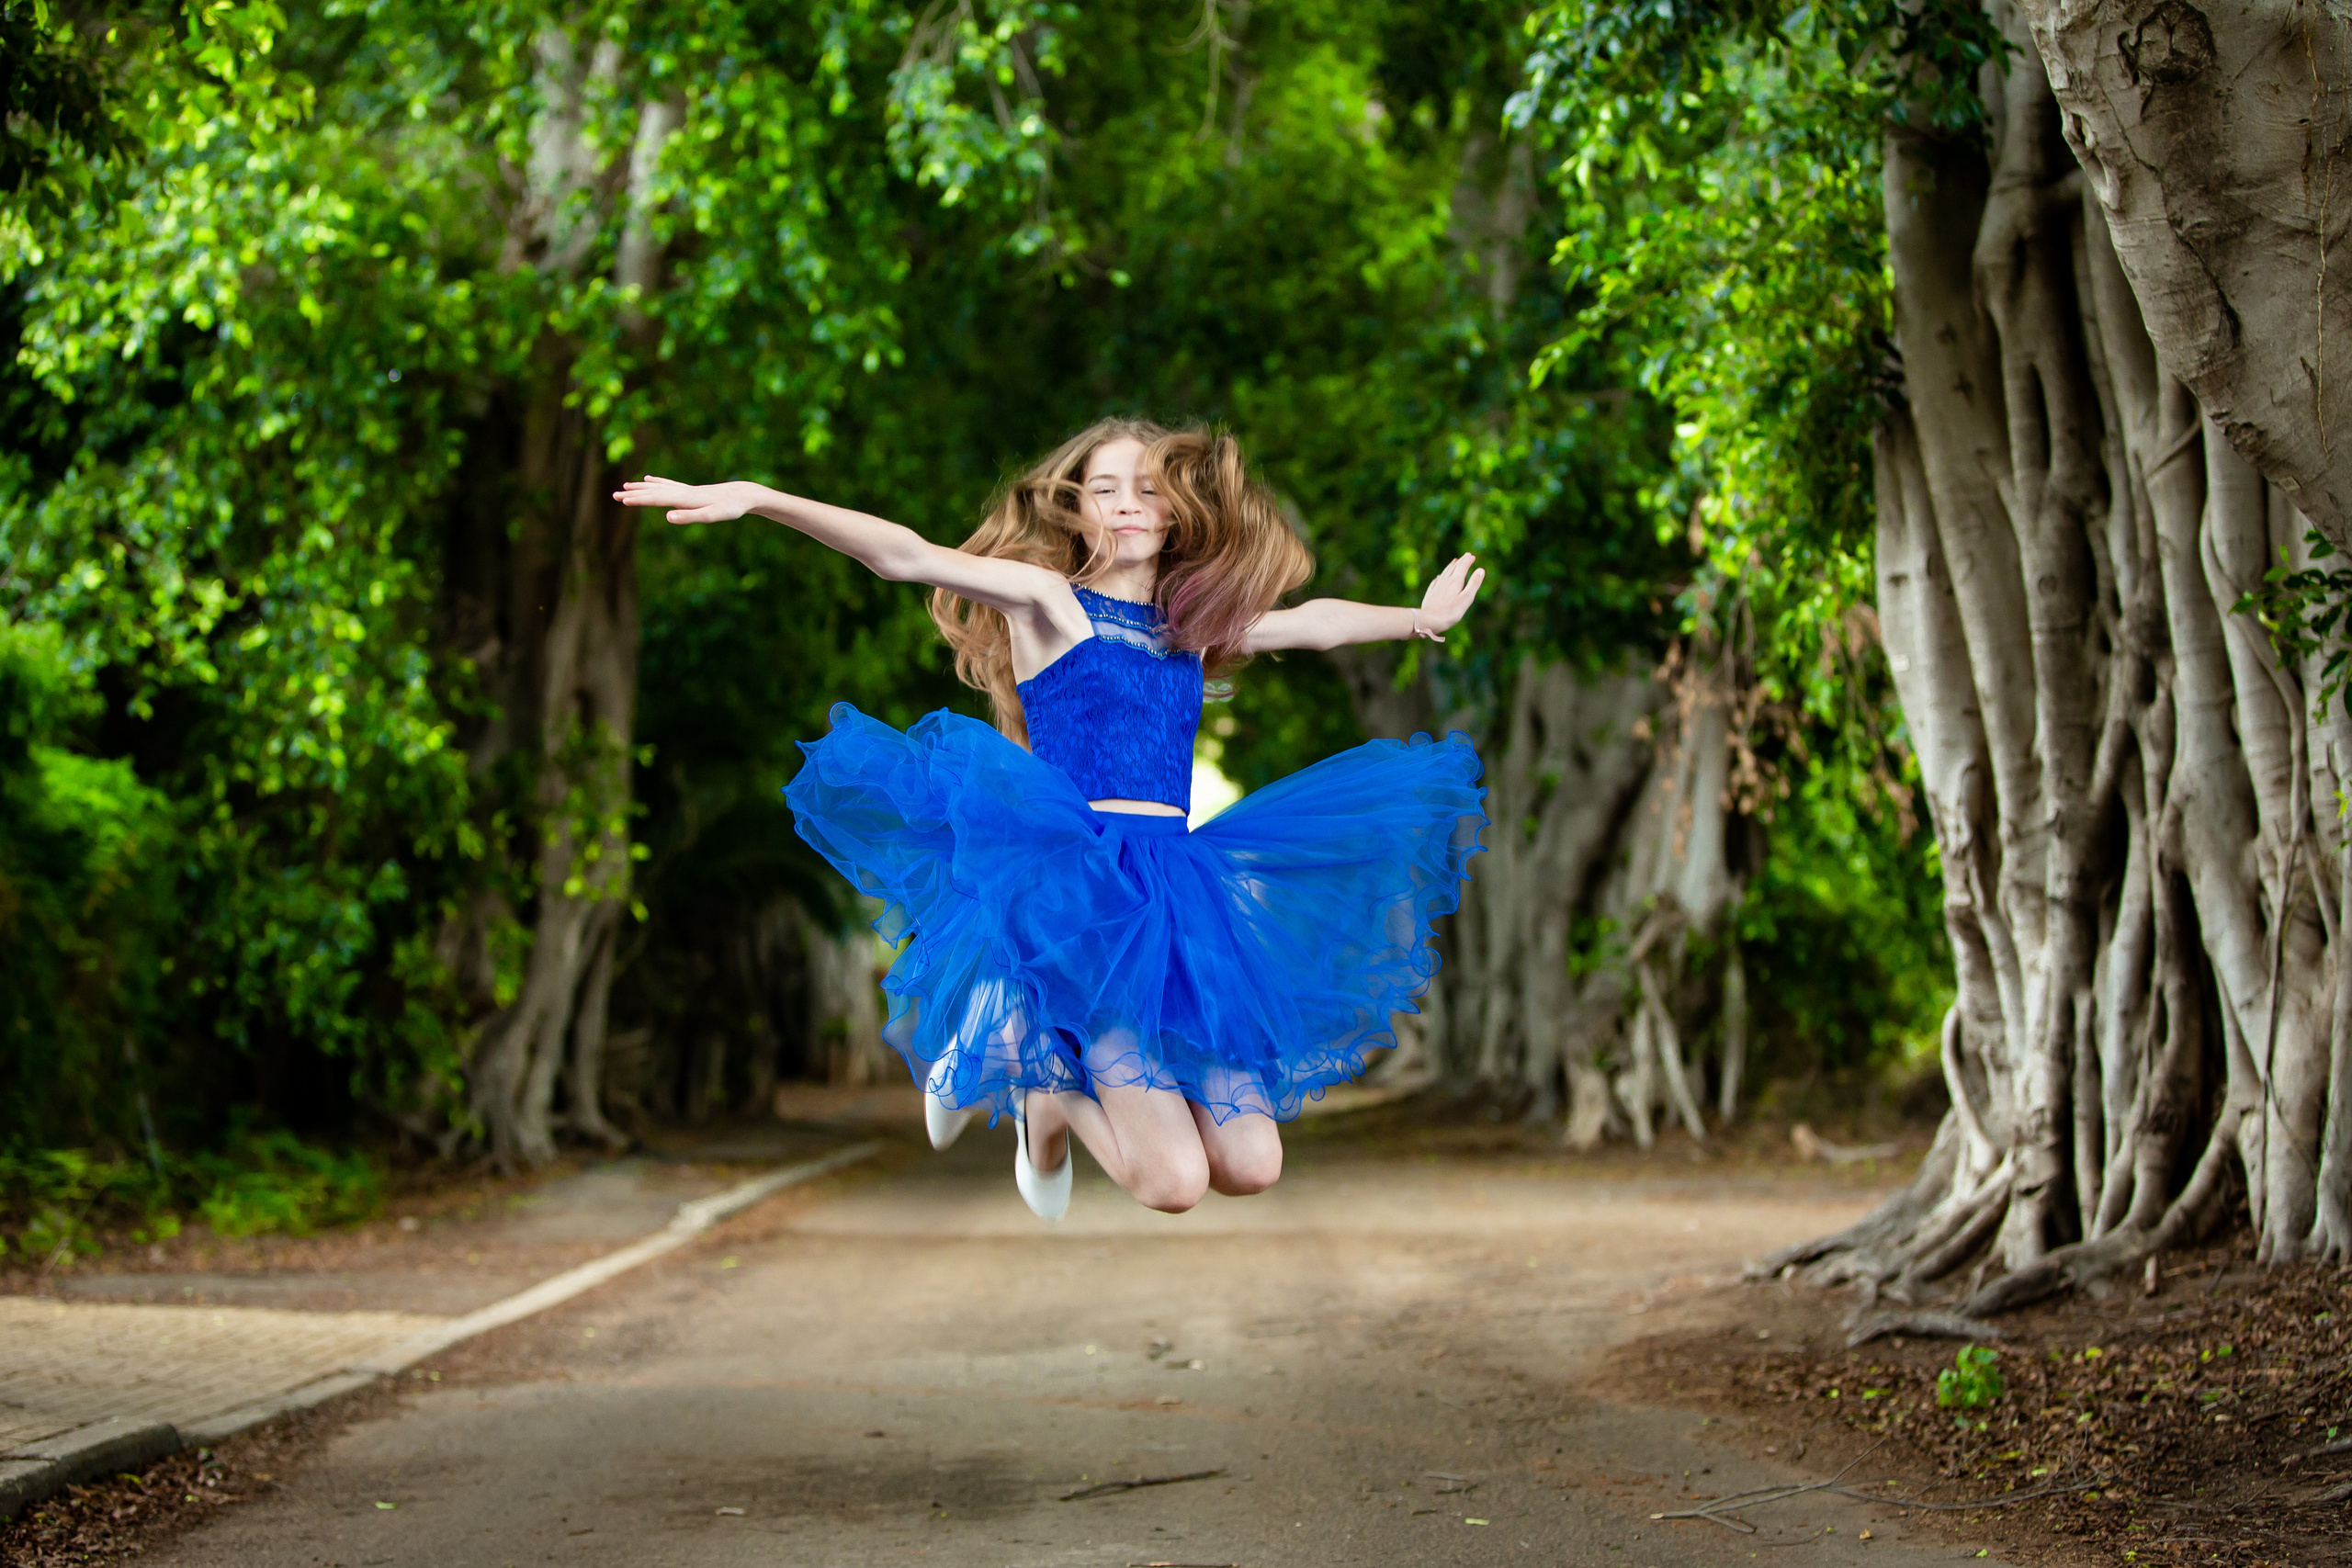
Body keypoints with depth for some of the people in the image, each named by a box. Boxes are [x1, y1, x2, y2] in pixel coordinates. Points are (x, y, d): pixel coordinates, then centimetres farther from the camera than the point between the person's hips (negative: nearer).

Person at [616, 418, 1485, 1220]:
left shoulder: (1193, 622, 18)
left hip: (1182, 888, 6)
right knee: (1173, 1182, -18)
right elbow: (907, 556, -11)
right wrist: (757, 498, -22)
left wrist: (1423, 619, 44)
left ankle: (1063, 1067, 20)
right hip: (1083, 884, -6)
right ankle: (1045, 1087, 13)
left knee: (1250, 1167, -3)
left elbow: (1312, 620, 34)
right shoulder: (1047, 598, 2)